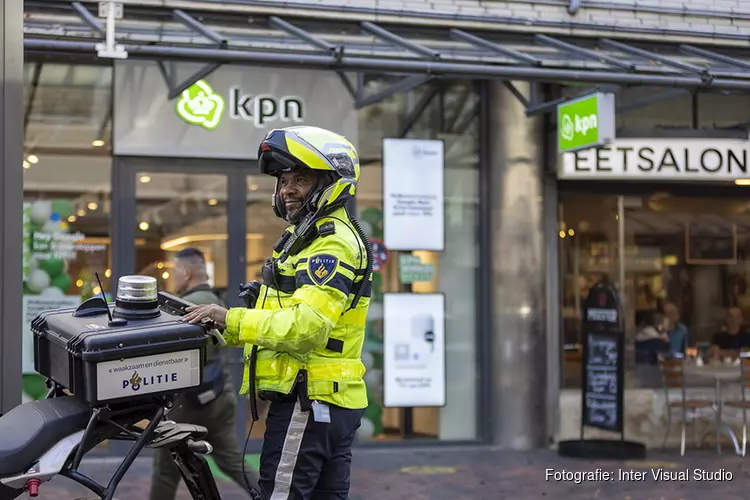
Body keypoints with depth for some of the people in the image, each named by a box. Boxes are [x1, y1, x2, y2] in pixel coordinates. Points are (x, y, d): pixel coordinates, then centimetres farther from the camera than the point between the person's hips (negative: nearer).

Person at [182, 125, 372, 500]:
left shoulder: (333, 244, -14)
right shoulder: (308, 238, 21)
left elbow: (307, 325, -25)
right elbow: (285, 312, 21)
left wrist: (232, 320, -22)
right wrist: (225, 329, 7)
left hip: (308, 400, -11)